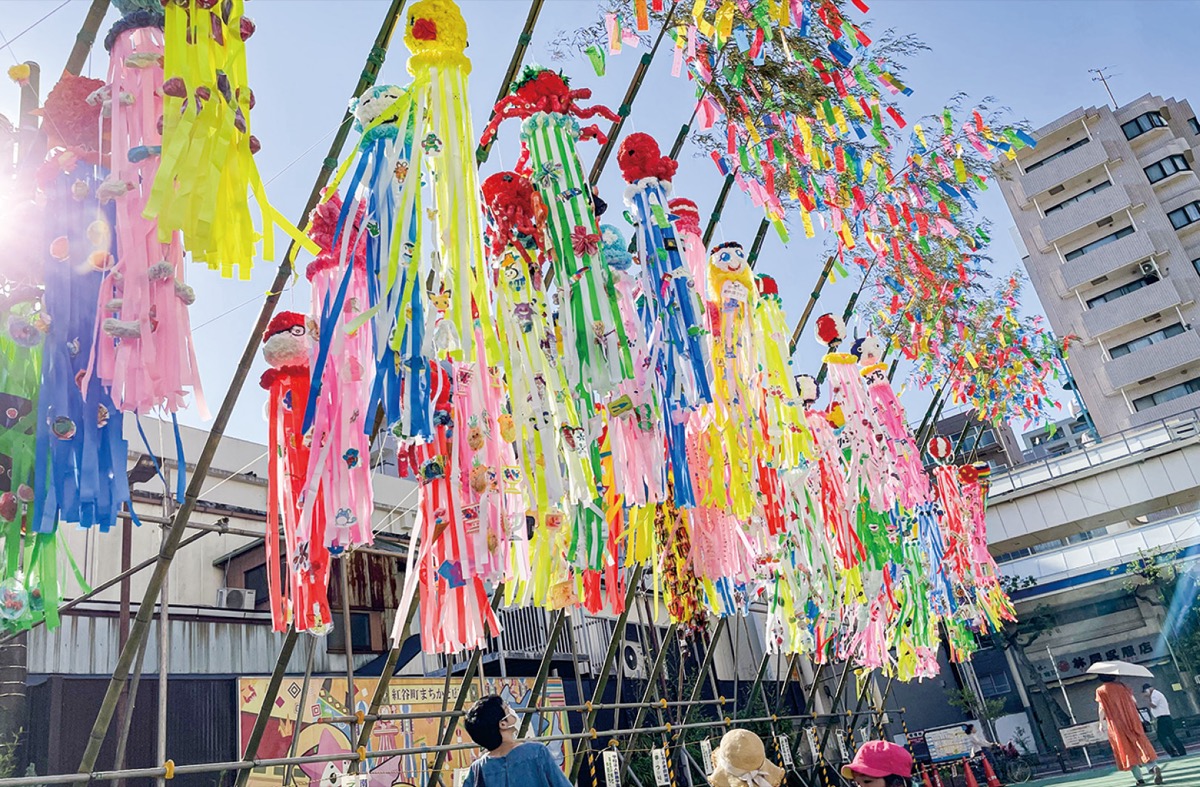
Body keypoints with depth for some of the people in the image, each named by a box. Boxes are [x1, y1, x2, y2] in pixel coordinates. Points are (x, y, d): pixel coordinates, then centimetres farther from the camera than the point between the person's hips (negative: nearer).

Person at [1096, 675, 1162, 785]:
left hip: (1116, 724, -3)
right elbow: (1134, 702, 9)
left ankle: (1139, 778, 0)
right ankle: (1154, 767, -24)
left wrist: (1101, 723, 5)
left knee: (1127, 749, 4)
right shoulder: (1122, 686, 9)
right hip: (1132, 721, 3)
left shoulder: (1101, 690, -1)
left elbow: (1102, 709, -4)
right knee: (1140, 744, 1)